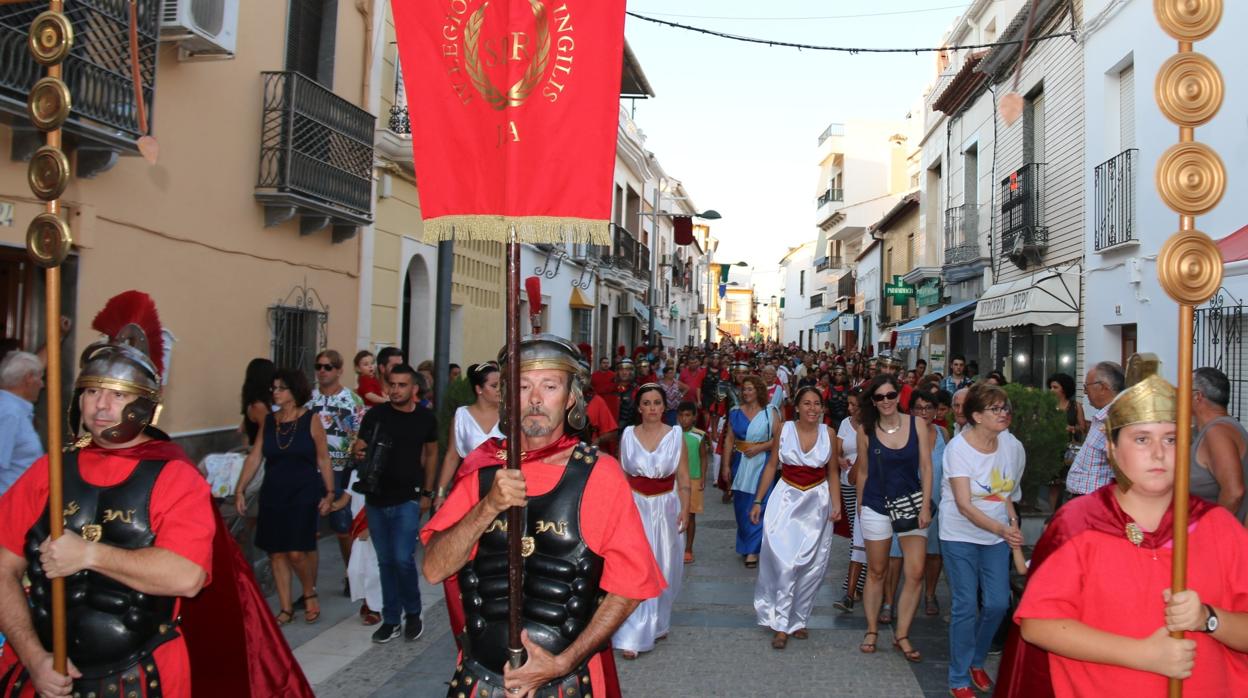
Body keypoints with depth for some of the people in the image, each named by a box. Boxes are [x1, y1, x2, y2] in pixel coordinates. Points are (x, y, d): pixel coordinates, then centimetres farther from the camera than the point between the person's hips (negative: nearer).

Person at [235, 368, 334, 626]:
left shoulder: (310, 420, -5)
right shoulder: (268, 421, 5)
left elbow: (323, 460, -3)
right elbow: (254, 457, 4)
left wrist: (329, 493, -5)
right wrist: (240, 490, -1)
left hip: (304, 495, -4)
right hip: (273, 496, 4)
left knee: (297, 552, -10)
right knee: (276, 553, 6)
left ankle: (310, 593, 18)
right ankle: (286, 608, 19)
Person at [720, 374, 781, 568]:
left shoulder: (770, 412, -3)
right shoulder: (736, 413, 6)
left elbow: (778, 439, -6)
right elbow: (729, 439, 5)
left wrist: (759, 448, -17)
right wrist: (726, 465, 0)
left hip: (762, 464, -3)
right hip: (740, 463, 4)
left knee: (757, 506, -4)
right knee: (741, 505, 10)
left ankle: (752, 550, 2)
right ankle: (745, 544, 27)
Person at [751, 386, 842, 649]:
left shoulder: (828, 433, -1)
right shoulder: (784, 430, -4)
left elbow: (832, 474, 5)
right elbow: (771, 466, 3)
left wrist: (836, 504, -9)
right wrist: (758, 501, 0)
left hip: (817, 504, 2)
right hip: (787, 500, -2)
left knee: (812, 566, 7)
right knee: (784, 563, -9)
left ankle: (797, 620, 23)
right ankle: (781, 624, 2)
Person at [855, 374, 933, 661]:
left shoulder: (917, 426, -2)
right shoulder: (866, 430, -3)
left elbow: (926, 468, -1)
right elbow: (863, 471, 5)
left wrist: (925, 506, -7)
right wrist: (860, 507, 9)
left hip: (911, 505, 1)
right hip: (877, 507, 0)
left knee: (916, 573, -4)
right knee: (876, 571, 9)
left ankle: (902, 635, 10)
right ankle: (872, 630, 23)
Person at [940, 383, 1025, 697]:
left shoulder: (1012, 445, -3)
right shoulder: (959, 447, -18)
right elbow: (964, 506, -22)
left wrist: (1013, 524, 4)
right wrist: (1002, 529, -33)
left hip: (999, 533, 5)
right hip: (961, 534, -4)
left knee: (998, 604, 2)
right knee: (966, 607, -3)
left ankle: (976, 661, 29)